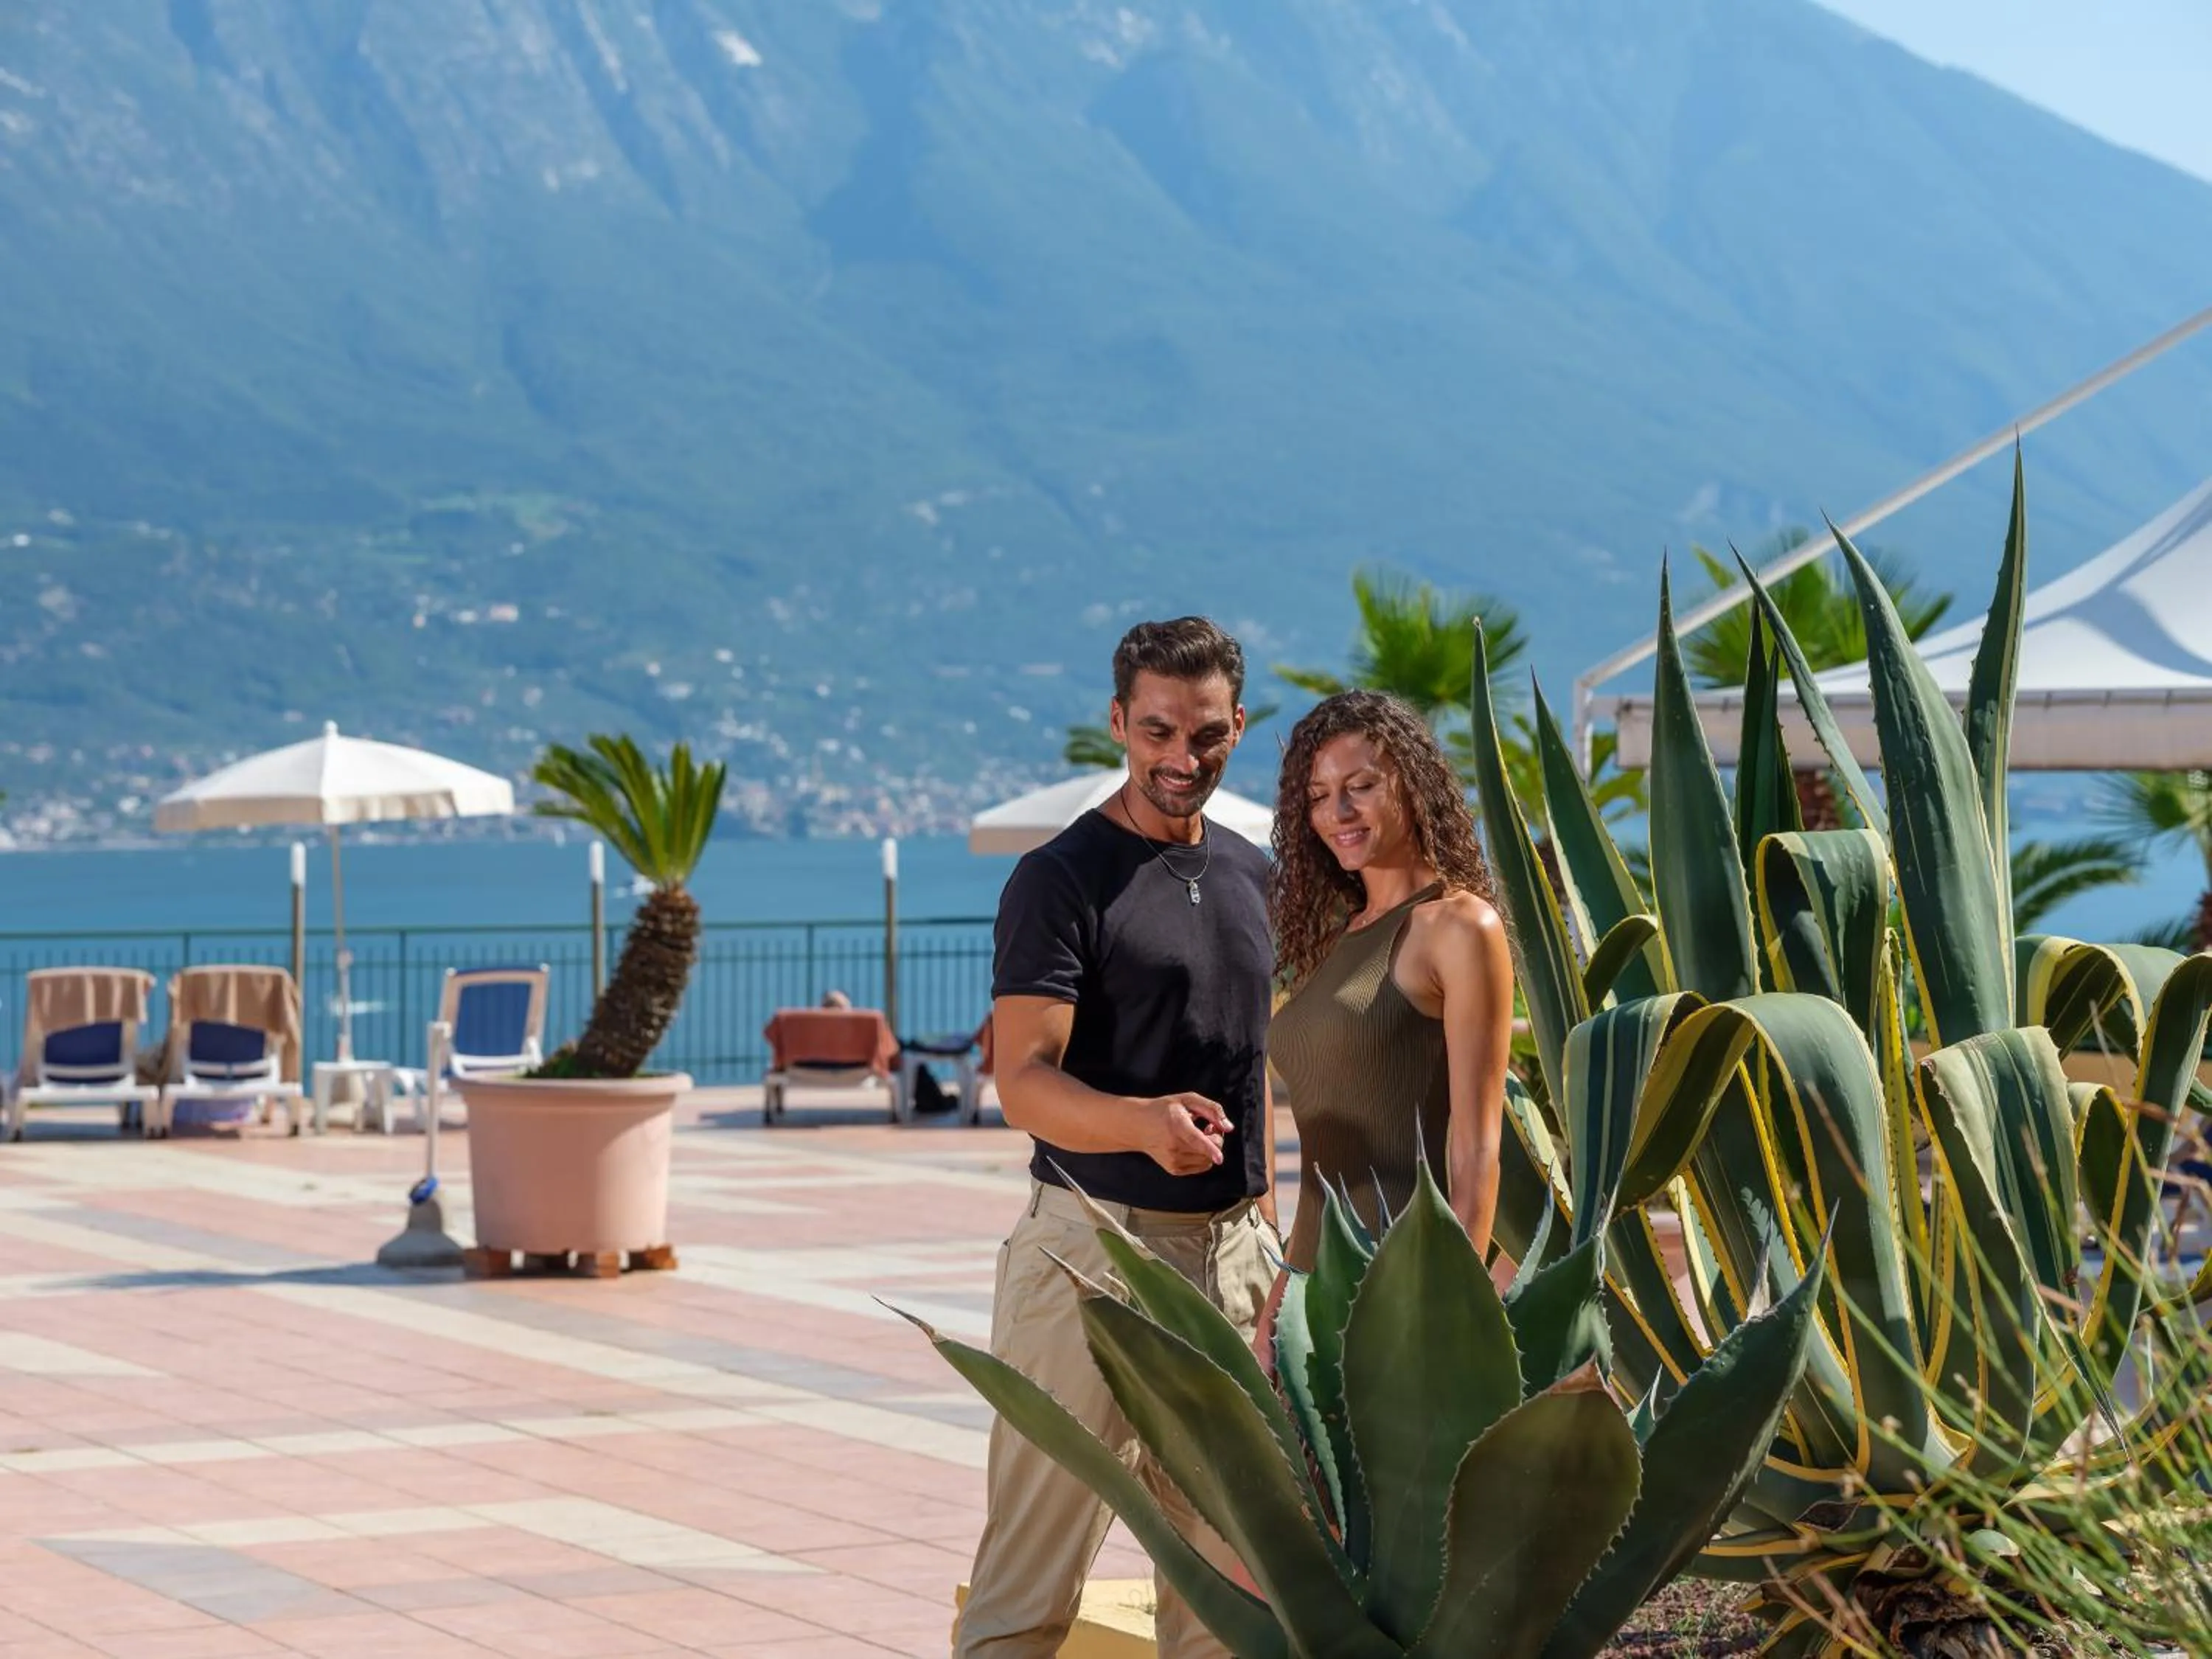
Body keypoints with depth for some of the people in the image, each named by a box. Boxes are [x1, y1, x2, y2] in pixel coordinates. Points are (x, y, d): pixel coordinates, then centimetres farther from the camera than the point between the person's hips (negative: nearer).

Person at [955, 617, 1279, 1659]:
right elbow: (1024, 1083, -17)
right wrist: (1144, 1123, -35)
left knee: (1223, 1569, 8)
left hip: (1227, 1252, 6)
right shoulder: (1062, 879, -8)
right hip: (1093, 1247, -6)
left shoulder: (1251, 877, 14)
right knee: (1032, 1572, -6)